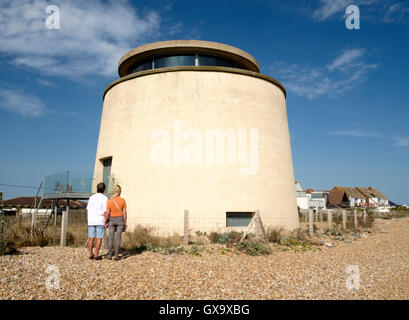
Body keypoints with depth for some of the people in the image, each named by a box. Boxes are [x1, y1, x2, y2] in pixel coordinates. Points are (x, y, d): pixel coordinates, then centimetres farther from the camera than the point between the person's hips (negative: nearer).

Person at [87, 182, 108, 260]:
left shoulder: (91, 197, 7)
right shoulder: (104, 198, -8)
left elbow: (87, 210, 9)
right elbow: (105, 212, -12)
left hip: (91, 221, 5)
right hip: (100, 221, -5)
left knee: (91, 238, 8)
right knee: (99, 239, 1)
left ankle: (91, 254, 13)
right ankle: (96, 256, 1)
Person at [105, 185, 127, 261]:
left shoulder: (109, 201, -12)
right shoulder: (123, 200, -10)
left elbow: (107, 213, -12)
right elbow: (124, 213, -7)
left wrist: (106, 222, 1)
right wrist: (125, 222, 2)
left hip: (112, 220, 0)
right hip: (120, 220, 0)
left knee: (111, 238, 11)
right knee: (118, 238, 4)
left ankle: (110, 255, 17)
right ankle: (116, 256, 4)